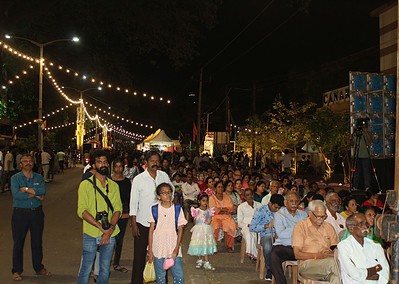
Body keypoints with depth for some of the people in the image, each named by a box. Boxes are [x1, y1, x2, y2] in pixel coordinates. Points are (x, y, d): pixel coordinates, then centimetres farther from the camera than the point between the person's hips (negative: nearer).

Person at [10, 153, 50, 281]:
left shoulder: (38, 177, 6)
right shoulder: (15, 178, -2)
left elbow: (43, 191, -13)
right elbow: (16, 194, -18)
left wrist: (26, 189, -16)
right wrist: (34, 194, -14)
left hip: (37, 213, 3)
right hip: (20, 213, -2)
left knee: (37, 241, 12)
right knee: (18, 243, 4)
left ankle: (39, 268, 25)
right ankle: (17, 271, 15)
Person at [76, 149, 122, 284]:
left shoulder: (114, 186, 9)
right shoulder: (85, 185, -3)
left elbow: (118, 209, 3)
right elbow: (82, 211, -11)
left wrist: (110, 229, -14)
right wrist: (102, 228, -19)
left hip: (110, 234, 4)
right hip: (91, 234, -3)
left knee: (105, 270, 12)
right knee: (85, 269, 2)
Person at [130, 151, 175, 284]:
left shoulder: (164, 176, 0)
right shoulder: (138, 179, -8)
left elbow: (172, 190, 21)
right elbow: (133, 203, -6)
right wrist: (134, 225, -8)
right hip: (143, 223, -3)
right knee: (139, 255, 4)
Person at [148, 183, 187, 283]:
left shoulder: (177, 209, -1)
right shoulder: (155, 209, -1)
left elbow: (180, 229, 0)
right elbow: (151, 230, 2)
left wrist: (177, 248, -8)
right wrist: (150, 251, 0)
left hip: (173, 249, 0)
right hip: (158, 249, 0)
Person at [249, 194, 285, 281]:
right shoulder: (261, 210, -2)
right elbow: (251, 227, -5)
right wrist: (265, 226, -19)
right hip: (266, 235, -2)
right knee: (268, 247, -38)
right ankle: (270, 269, -12)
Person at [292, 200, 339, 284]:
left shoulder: (329, 227, 20)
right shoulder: (300, 226, 4)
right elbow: (297, 254, -3)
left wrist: (332, 253, -8)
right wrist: (318, 255, -15)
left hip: (328, 263, 4)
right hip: (307, 264, -4)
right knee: (333, 262, -33)